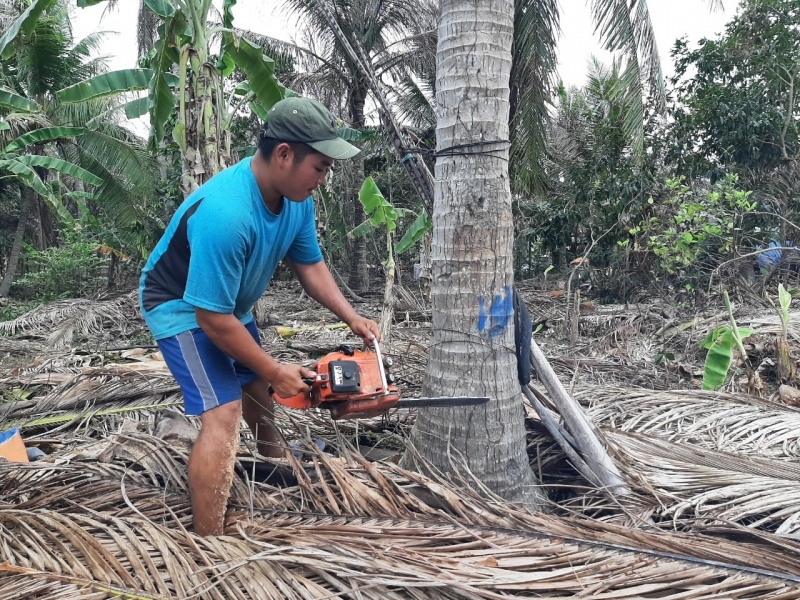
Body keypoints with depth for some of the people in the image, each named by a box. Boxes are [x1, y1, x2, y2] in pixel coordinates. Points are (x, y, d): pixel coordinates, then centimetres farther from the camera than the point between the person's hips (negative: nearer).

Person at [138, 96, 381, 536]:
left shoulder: (295, 197, -13)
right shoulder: (226, 214, -39)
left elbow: (309, 265, 1)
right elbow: (213, 319, -33)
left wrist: (352, 318, -12)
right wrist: (275, 371, -23)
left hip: (230, 303, 9)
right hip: (182, 308, -9)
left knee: (257, 389, 26)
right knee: (224, 414, -22)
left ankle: (277, 465, 55)